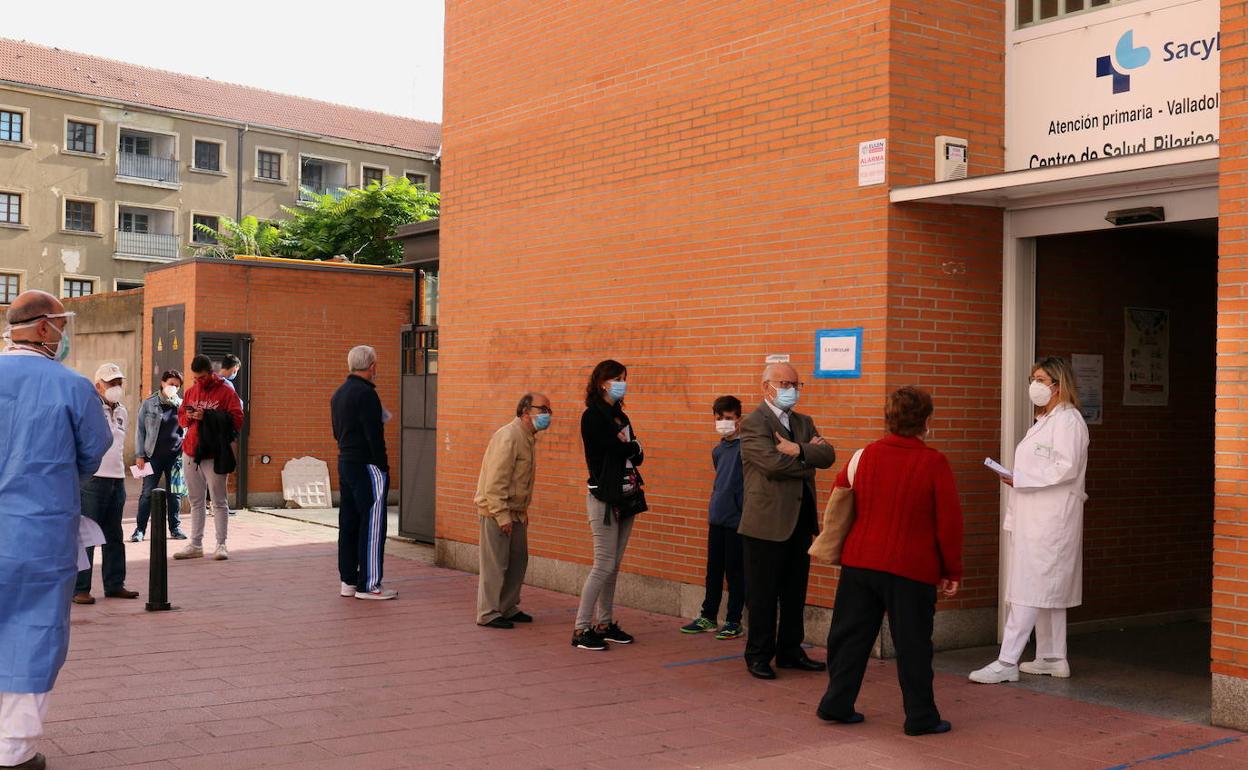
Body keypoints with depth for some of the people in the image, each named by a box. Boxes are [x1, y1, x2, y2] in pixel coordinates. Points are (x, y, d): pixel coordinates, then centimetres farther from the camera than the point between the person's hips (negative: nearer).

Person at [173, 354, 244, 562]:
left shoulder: (226, 392, -4)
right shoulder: (191, 391, 12)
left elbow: (236, 419, -12)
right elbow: (180, 416, 19)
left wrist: (208, 416, -19)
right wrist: (188, 416, -5)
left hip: (214, 456, -5)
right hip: (190, 453, 5)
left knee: (218, 502, 0)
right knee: (196, 501, 11)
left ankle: (221, 545, 5)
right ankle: (196, 545, 16)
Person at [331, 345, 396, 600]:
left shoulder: (338, 394, 14)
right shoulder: (366, 393, -15)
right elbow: (375, 436, -18)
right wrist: (383, 467, -14)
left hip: (345, 463, 9)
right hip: (367, 466, -9)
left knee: (349, 523, 12)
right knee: (372, 524, -5)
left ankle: (348, 581, 17)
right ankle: (369, 585, -3)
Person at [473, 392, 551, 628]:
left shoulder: (528, 438, 12)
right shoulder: (508, 437, -19)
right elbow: (495, 481, -22)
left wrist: (523, 511, 18)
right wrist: (502, 516, -23)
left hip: (515, 512, 10)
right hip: (496, 511, -10)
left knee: (518, 560, 13)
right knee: (495, 564, -3)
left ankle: (508, 608, 24)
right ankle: (488, 614, 5)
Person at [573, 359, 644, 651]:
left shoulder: (620, 416, 16)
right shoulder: (593, 416, -10)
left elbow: (637, 454, 10)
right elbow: (618, 450, -15)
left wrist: (626, 447, -9)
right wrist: (631, 447, 3)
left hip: (625, 496, 8)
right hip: (604, 498, -8)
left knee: (614, 566, 9)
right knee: (604, 565, -10)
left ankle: (605, 623, 16)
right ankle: (581, 629, -5)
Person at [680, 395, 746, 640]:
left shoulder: (744, 446, -11)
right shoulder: (718, 450, 12)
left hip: (736, 519, -7)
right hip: (717, 518, 7)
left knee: (735, 572, 2)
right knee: (713, 569, 13)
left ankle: (734, 622, 12)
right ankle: (708, 617, 24)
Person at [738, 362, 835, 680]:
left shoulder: (804, 423, 16)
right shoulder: (753, 424, -8)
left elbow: (827, 455, 0)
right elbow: (773, 462, -21)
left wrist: (797, 449, -16)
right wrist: (808, 457, -7)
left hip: (800, 520, 7)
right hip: (767, 522, -7)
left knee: (795, 593, 13)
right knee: (763, 594, 2)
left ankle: (790, 651, 24)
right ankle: (758, 655, 12)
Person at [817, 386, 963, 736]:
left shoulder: (866, 455, 3)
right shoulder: (934, 463, -9)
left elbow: (841, 488, 18)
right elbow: (949, 523, -8)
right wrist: (952, 571, 1)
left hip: (859, 562, 4)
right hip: (911, 569, -4)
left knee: (852, 635, 13)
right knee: (912, 644, 5)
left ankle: (837, 704, 18)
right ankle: (921, 717, 13)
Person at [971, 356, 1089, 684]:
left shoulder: (1067, 420, -12)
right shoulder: (1044, 420, 19)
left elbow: (1066, 468, -21)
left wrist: (1021, 478, -20)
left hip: (1049, 520, -10)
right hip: (1036, 519, 10)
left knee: (1029, 589, -11)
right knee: (1047, 590, 14)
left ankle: (1007, 663, -11)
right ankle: (1052, 658, 21)